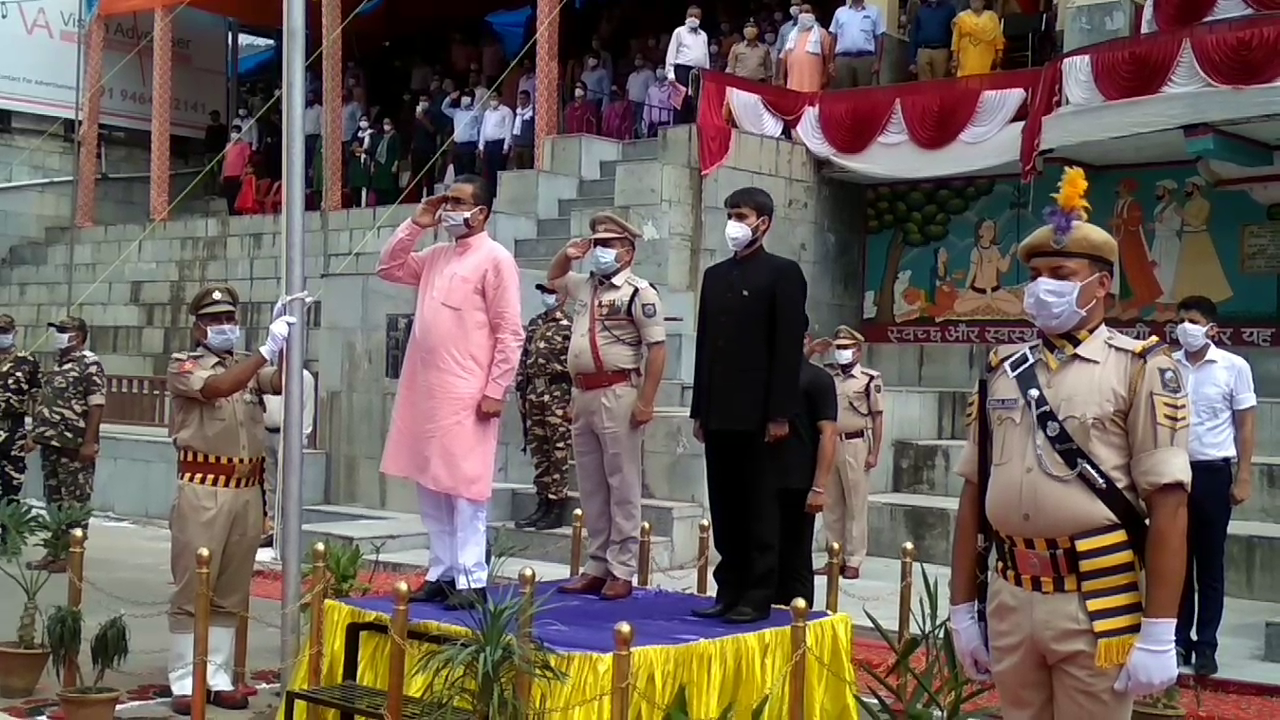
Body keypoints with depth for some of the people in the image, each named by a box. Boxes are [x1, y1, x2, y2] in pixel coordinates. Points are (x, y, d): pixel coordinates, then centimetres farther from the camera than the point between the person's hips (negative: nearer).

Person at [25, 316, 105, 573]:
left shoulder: (90, 364, -10)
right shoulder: (57, 364, 17)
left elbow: (96, 406, -16)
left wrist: (89, 442, -21)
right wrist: (34, 434, 19)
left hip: (75, 446, -9)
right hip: (50, 443, 9)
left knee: (76, 501, -2)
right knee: (54, 499, 12)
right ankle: (55, 550, 19)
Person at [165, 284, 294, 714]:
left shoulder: (250, 367, 13)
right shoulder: (183, 367, 0)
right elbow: (216, 388, -20)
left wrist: (287, 346, -20)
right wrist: (267, 349, -27)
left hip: (248, 489, 5)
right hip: (203, 489, -5)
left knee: (232, 591, 8)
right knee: (192, 589, -1)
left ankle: (219, 677, 15)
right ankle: (184, 681, 5)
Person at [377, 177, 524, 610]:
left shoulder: (495, 259, -7)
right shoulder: (436, 257, 15)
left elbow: (510, 333, -10)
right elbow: (388, 268, 24)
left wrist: (495, 391, -14)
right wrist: (414, 225, 11)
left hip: (467, 396, -8)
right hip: (425, 391, 8)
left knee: (465, 488, -6)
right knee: (431, 486, 10)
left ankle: (470, 581, -1)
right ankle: (443, 574, 18)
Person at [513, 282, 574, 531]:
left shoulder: (570, 325, -4)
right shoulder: (533, 325, 17)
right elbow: (523, 359, 20)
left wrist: (575, 396, -16)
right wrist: (521, 389, 14)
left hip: (558, 393, -7)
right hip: (533, 392, 7)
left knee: (558, 451, -5)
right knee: (538, 451, 9)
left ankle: (557, 508, -2)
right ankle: (543, 504, 16)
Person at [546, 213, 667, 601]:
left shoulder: (639, 292, -8)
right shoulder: (586, 286, 16)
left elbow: (657, 348, -13)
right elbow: (552, 279, 36)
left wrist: (645, 402, -18)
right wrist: (567, 255, 14)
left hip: (617, 395, -8)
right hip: (583, 395, 8)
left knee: (622, 487, -2)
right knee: (591, 488, 11)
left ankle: (621, 572, 2)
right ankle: (597, 567, 19)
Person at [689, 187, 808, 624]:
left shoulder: (783, 273, -1)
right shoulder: (714, 275, 17)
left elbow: (789, 346, -8)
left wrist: (780, 413, -14)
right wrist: (700, 411, 12)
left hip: (760, 415, -6)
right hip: (720, 415, 6)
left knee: (760, 510, -1)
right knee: (725, 510, 8)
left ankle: (757, 598, 4)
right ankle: (729, 592, 14)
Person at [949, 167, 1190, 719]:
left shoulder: (1141, 370, -7)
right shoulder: (1003, 373, 8)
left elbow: (1168, 506, -11)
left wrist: (1158, 635, -14)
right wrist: (962, 609, 10)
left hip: (1096, 606, -4)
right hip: (1009, 602, 5)